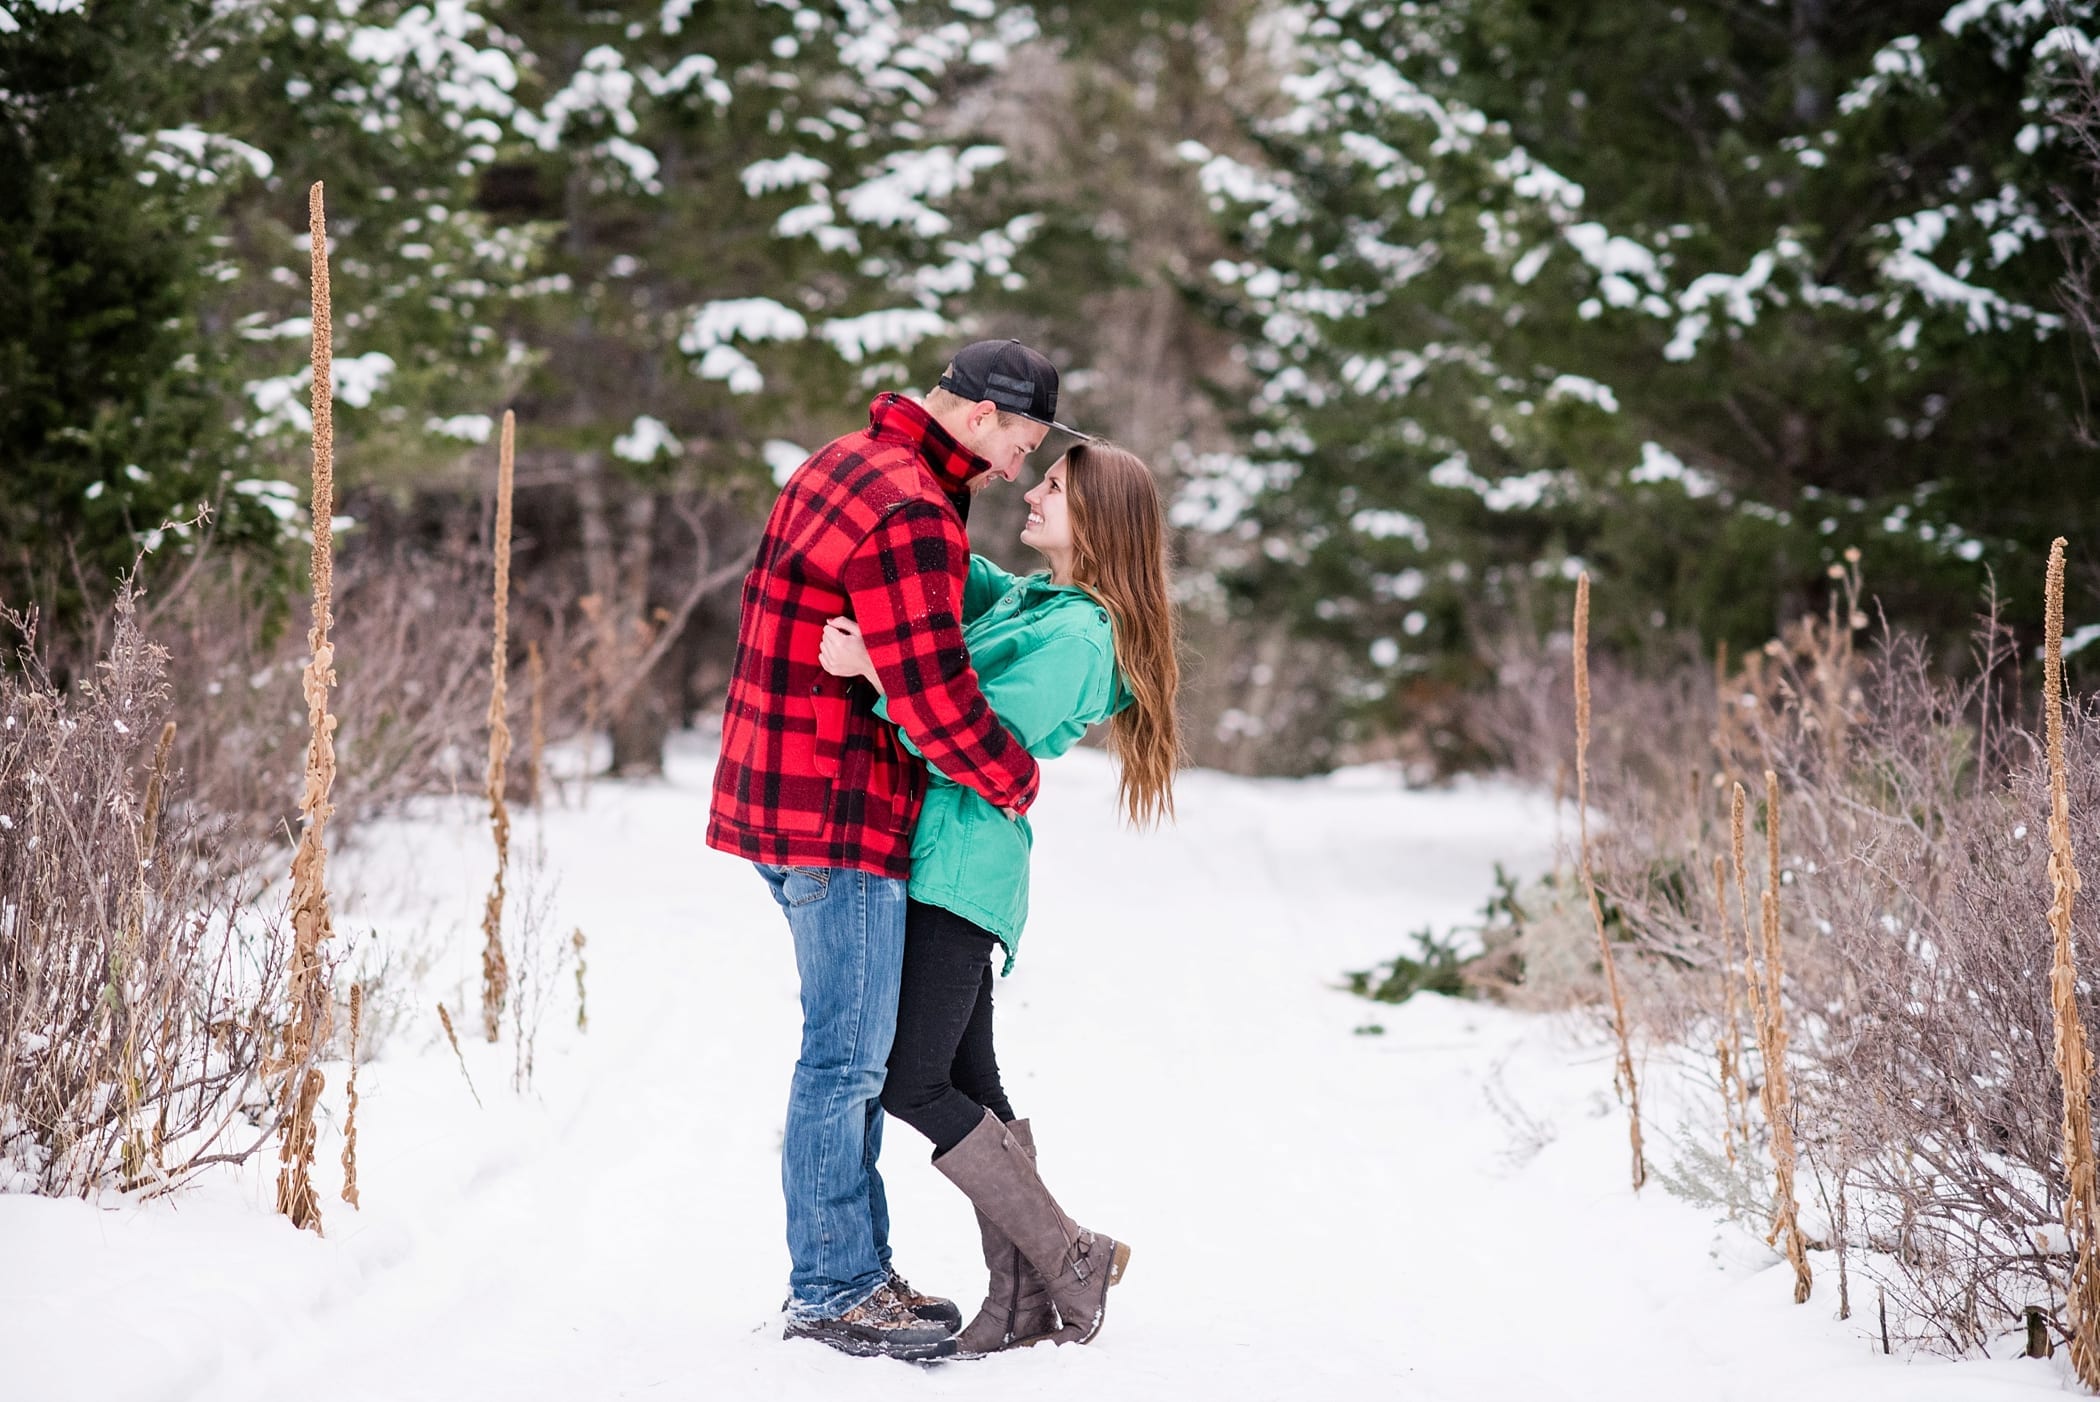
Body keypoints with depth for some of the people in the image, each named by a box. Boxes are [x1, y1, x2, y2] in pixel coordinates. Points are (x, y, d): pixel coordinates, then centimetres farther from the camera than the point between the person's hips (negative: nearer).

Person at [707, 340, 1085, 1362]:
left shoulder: (847, 466, 14)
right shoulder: (906, 514, -20)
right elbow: (933, 695, -22)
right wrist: (1016, 779, -7)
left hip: (790, 802, 11)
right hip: (841, 818, -11)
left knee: (854, 1053, 17)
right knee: (847, 1058, -3)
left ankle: (848, 1273, 25)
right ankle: (832, 1290, 4)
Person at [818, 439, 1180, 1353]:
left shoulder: (1077, 637, -14)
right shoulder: (1023, 599, 14)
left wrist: (874, 667, -24)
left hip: (963, 862, -10)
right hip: (945, 864, 10)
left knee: (915, 1086, -11)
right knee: (968, 1083, 9)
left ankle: (1070, 1261, -2)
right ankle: (1025, 1296, 12)